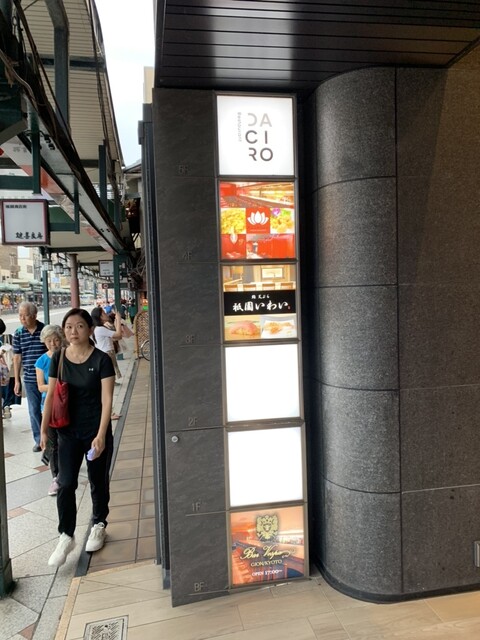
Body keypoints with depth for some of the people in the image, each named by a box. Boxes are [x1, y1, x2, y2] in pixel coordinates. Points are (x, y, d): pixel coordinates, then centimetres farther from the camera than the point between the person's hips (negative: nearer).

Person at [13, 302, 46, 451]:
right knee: (34, 411, 9)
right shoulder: (18, 334, 1)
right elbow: (17, 357, 7)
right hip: (30, 379, 2)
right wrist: (17, 380, 7)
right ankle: (39, 440, 22)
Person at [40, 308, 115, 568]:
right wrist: (44, 430, 2)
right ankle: (66, 536, 17)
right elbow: (51, 395, 3)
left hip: (96, 431, -2)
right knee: (66, 484, 0)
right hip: (68, 432, 3)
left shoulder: (101, 359, -13)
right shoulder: (58, 358, -2)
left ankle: (98, 526, 35)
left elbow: (107, 400, -15)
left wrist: (101, 435, -20)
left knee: (98, 483, 13)